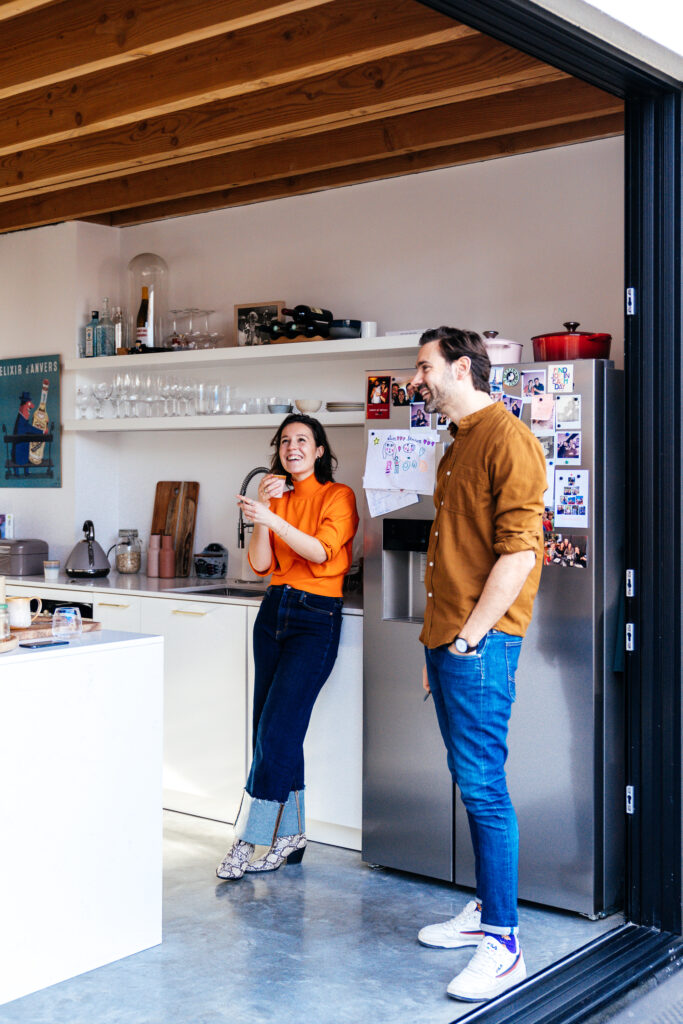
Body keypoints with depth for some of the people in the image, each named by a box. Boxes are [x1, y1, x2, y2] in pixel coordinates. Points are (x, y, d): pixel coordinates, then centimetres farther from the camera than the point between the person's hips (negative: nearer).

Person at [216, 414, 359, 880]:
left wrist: (273, 520, -27)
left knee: (278, 728, -12)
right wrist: (262, 508, -8)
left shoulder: (338, 496, -2)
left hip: (316, 618, -6)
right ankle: (288, 837, 15)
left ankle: (253, 840, -4)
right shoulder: (278, 498, 15)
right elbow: (261, 564, 4)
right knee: (271, 730, 5)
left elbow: (322, 552, -17)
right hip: (274, 612, 6)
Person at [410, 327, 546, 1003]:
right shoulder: (457, 447, 20)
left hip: (481, 644, -10)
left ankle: (502, 945, 0)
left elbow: (519, 549, -18)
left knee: (483, 787, -7)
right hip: (447, 641, 10)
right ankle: (484, 909, 27)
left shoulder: (507, 440, -11)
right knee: (471, 782, 15)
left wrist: (470, 636, -17)